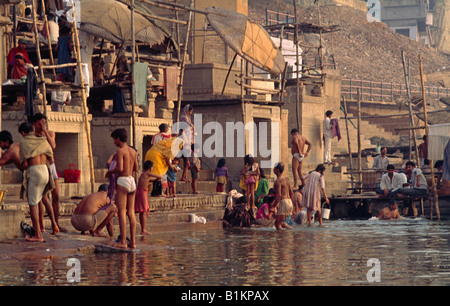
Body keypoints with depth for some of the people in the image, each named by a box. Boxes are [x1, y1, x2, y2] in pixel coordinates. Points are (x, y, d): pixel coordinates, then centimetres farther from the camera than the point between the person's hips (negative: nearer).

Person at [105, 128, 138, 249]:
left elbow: (120, 168, -18)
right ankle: (133, 241, 7)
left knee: (121, 212, -6)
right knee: (131, 212, 8)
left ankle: (123, 241, -10)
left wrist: (110, 172, -1)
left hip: (123, 180, -7)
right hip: (132, 181, 7)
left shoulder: (120, 151, -10)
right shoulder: (133, 151, 12)